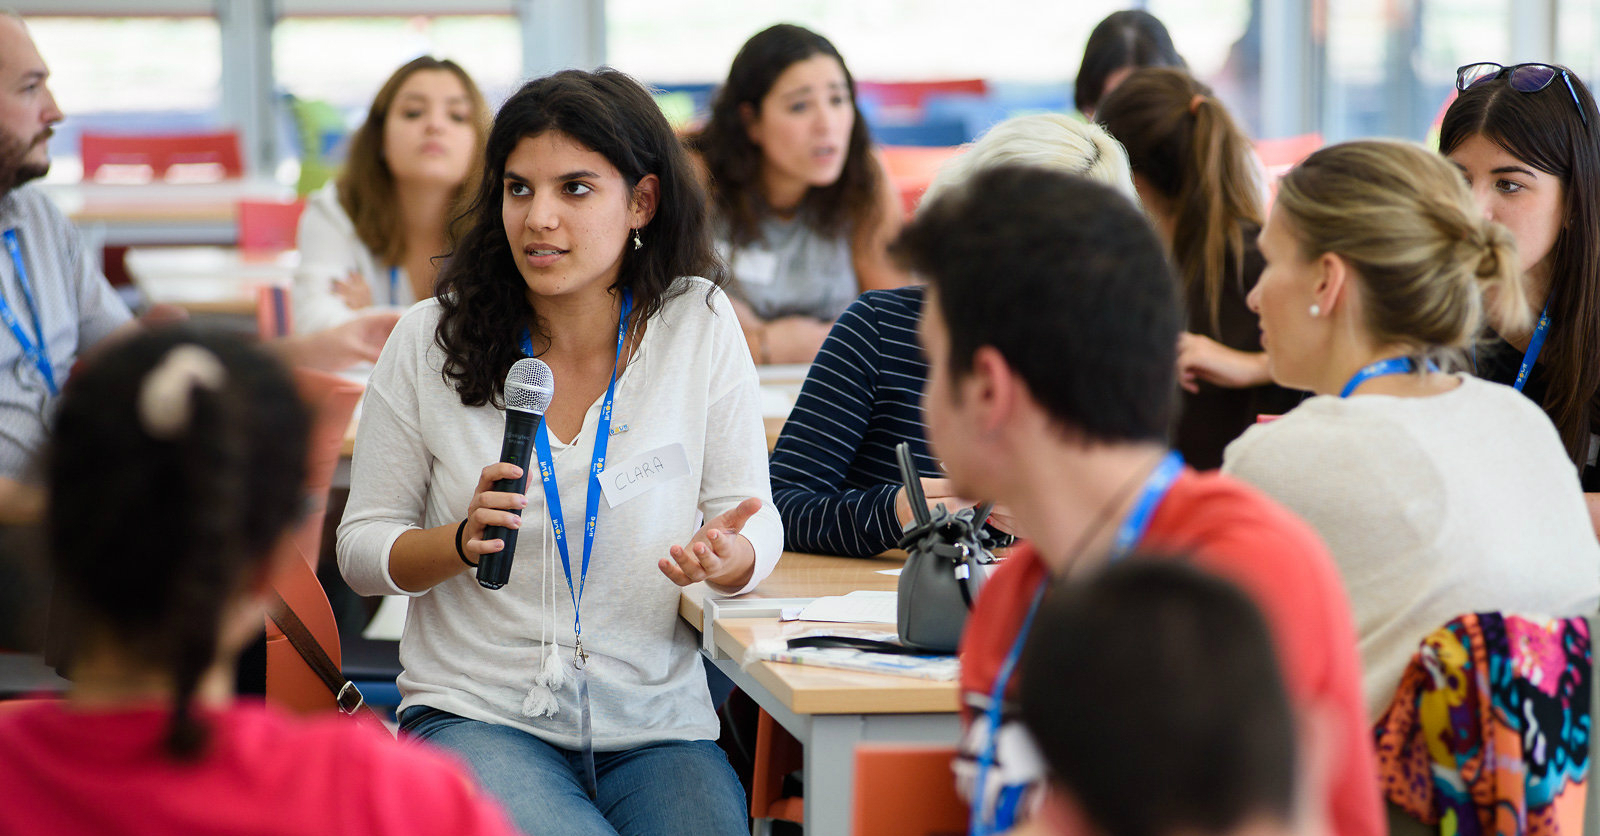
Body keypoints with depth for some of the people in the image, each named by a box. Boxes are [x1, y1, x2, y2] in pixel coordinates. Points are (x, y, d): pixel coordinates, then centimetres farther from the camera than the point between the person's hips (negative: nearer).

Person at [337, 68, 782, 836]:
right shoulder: (432, 339, 0)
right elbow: (361, 548, 4)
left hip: (658, 729, 1)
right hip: (477, 712, -1)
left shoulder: (699, 325, 1)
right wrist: (463, 539, -16)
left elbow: (756, 525, 5)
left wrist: (728, 557, -19)